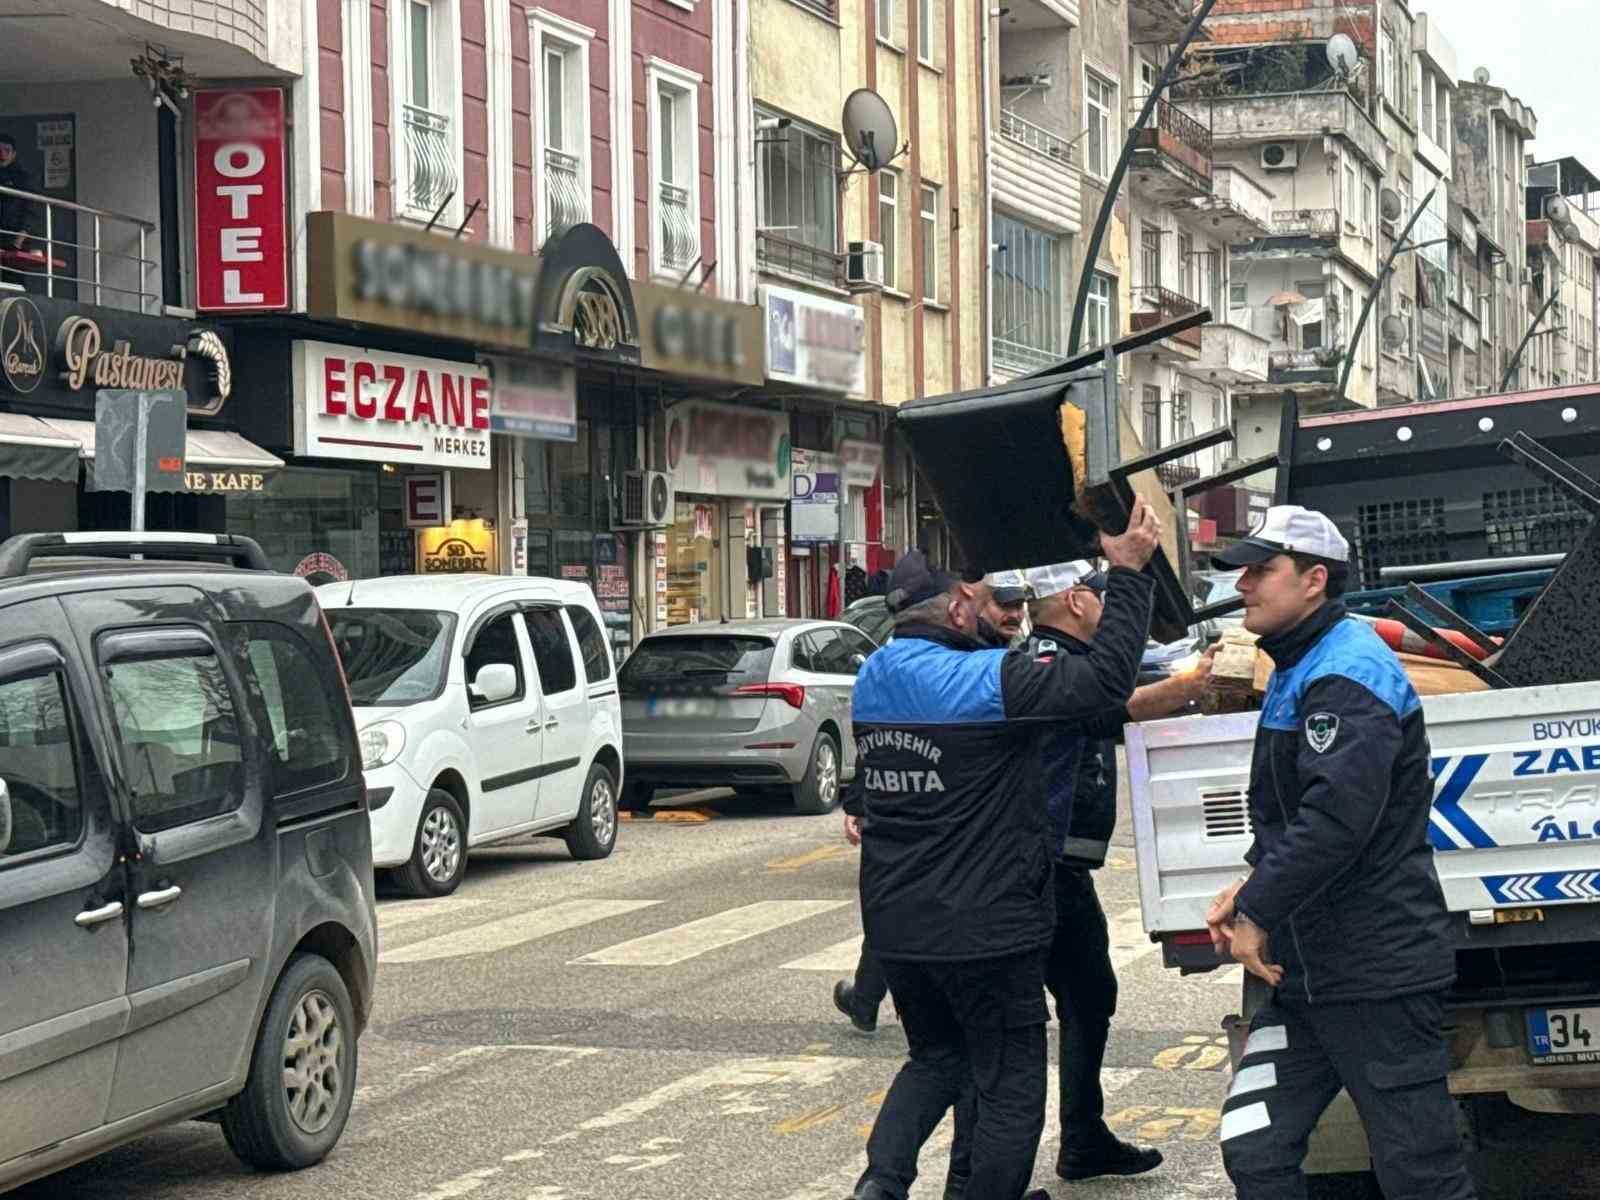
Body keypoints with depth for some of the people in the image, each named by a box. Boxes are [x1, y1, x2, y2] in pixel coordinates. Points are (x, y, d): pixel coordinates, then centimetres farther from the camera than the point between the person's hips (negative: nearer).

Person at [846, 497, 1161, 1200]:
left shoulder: (874, 680, 3)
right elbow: (1106, 680, -21)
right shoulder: (985, 681, -21)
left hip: (895, 924, 7)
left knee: (937, 1057, 25)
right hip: (985, 925, -7)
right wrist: (1128, 572, -14)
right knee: (1010, 1089, 8)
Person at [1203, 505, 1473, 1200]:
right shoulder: (1301, 668, 18)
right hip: (1309, 971, 10)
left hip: (1377, 971, -10)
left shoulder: (1347, 672, -15)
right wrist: (1252, 886, 12)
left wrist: (1258, 913, -17)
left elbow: (1337, 817, -26)